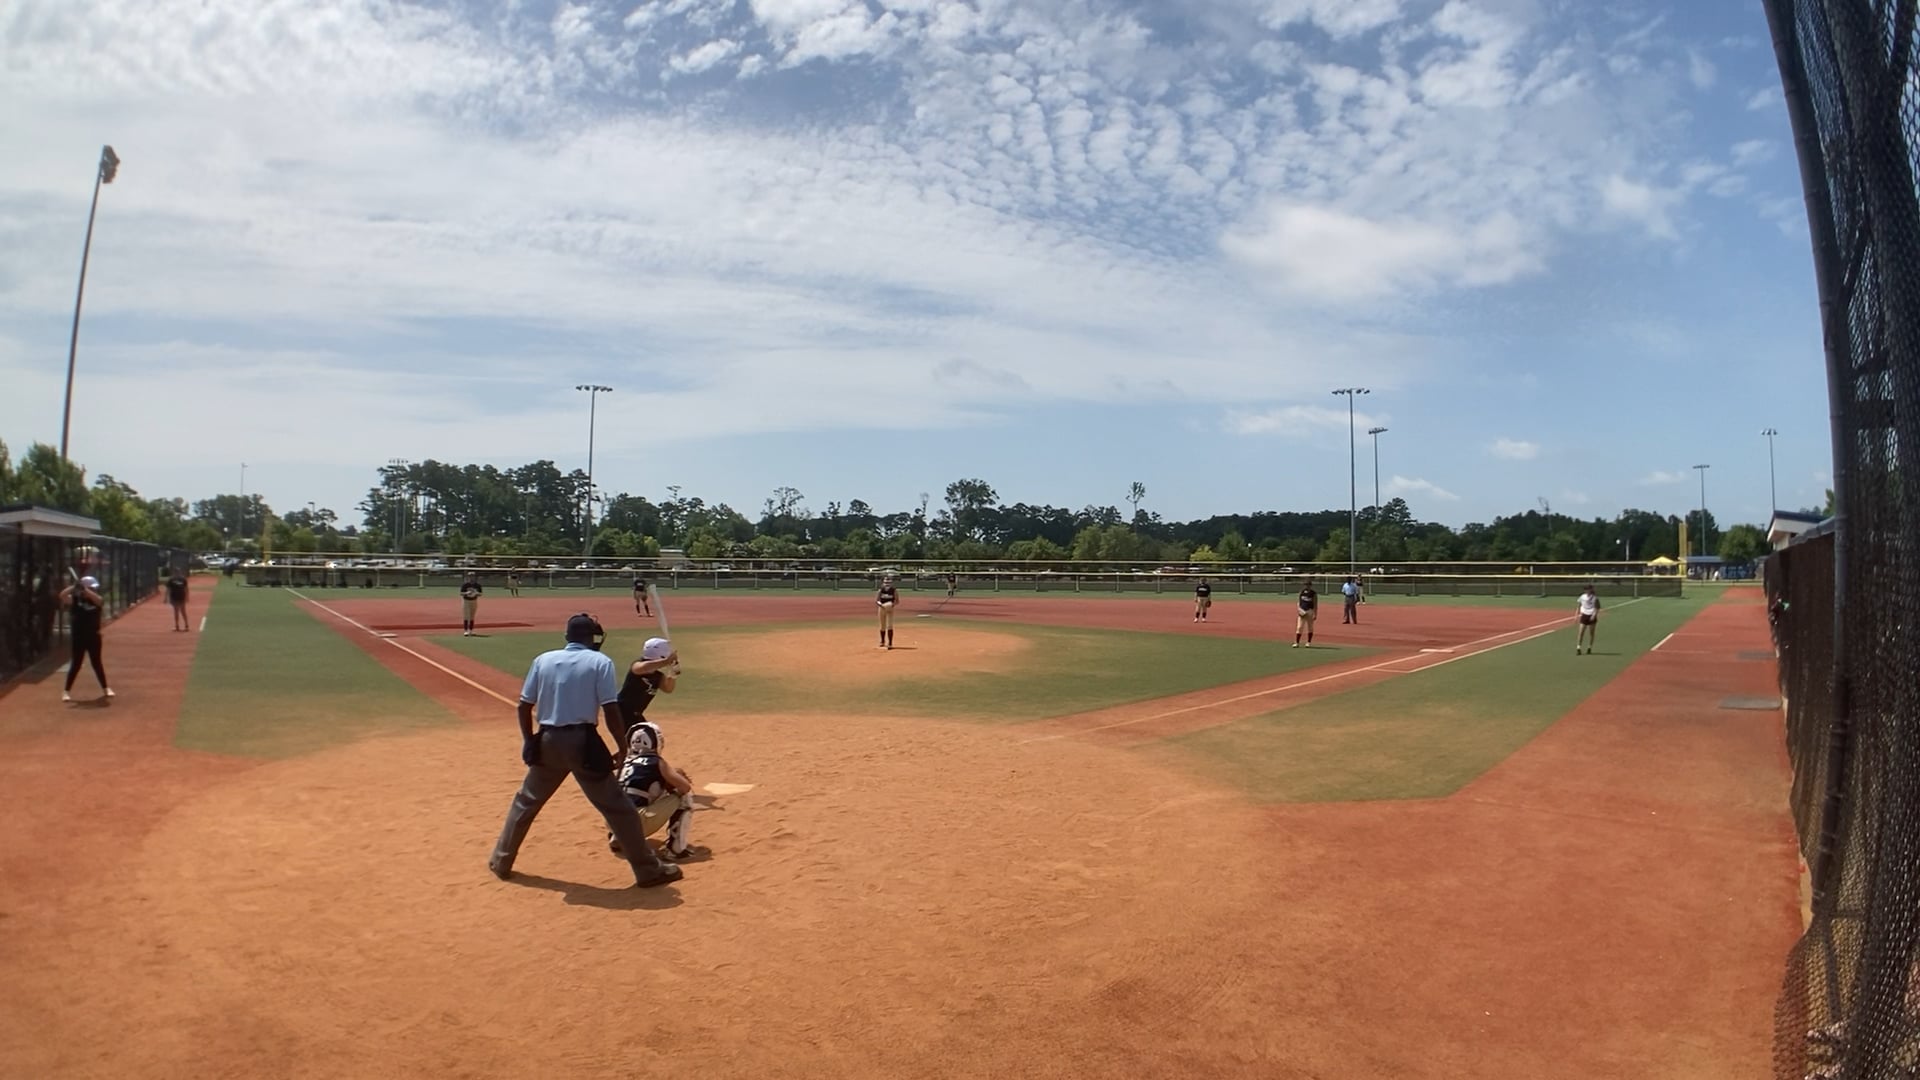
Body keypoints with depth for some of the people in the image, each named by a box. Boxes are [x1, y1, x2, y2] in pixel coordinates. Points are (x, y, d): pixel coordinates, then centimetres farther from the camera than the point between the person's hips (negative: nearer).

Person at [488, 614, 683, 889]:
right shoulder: (600, 662, -3)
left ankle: (501, 862, 34)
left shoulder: (543, 660, 8)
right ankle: (649, 869, 3)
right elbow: (611, 710, -10)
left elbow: (524, 707, 8)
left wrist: (529, 742, 19)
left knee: (526, 802, 25)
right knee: (618, 807, 1)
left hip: (547, 741, 4)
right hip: (582, 741, -4)